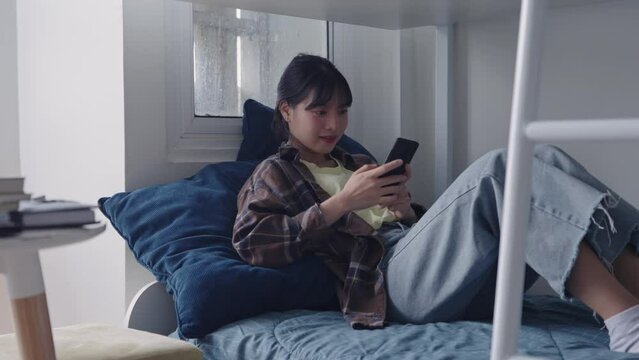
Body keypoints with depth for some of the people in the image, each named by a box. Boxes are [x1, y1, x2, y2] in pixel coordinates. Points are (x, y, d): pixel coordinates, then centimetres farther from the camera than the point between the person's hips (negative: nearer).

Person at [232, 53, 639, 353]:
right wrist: (343, 201, -9)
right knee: (497, 170, -29)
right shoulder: (276, 173, 16)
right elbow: (251, 243, -5)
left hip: (442, 270, 7)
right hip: (393, 277, -7)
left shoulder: (356, 162, 35)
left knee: (543, 159, -15)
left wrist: (406, 209, 5)